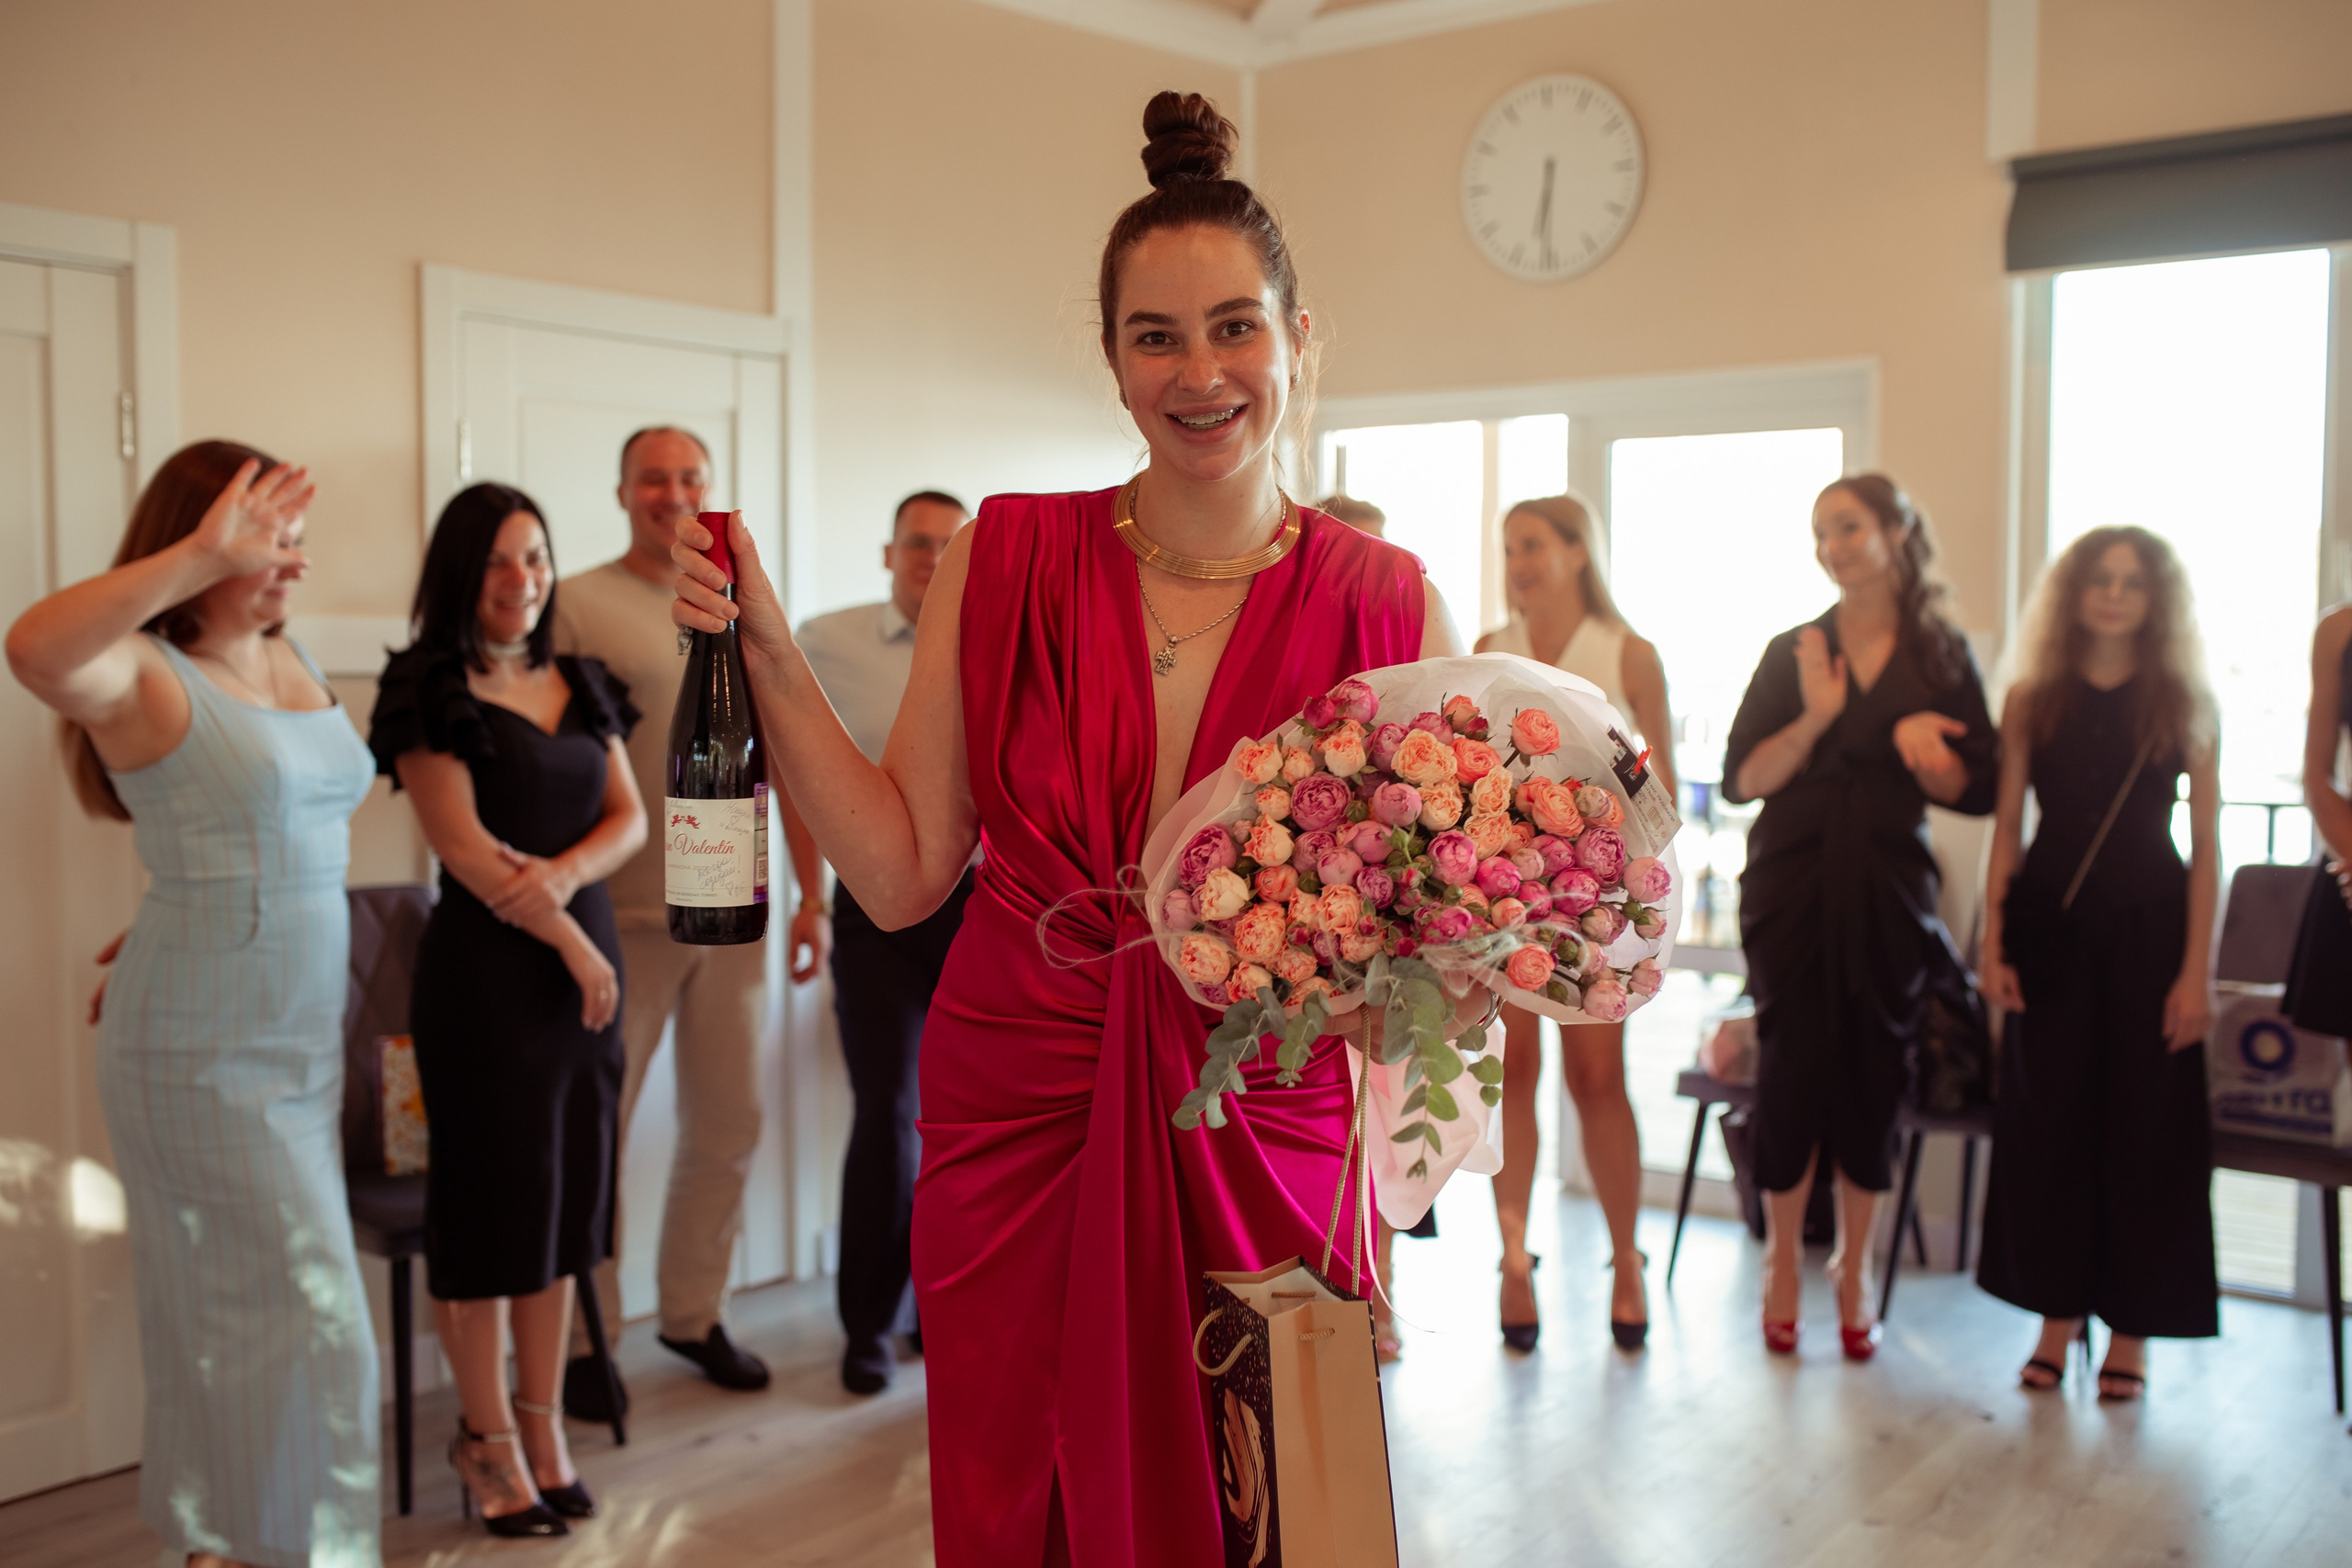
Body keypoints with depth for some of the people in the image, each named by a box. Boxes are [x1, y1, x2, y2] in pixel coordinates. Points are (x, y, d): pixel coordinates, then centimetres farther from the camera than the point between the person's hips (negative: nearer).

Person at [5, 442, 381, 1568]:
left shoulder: (289, 661, 8)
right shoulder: (145, 675, -14)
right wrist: (200, 556, -37)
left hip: (306, 1038, 7)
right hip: (205, 1052, -7)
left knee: (238, 1307, 17)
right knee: (311, 1310, -4)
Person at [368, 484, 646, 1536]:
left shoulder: (581, 686, 12)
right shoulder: (431, 692, -6)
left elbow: (630, 818, 7)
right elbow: (464, 846, -12)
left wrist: (561, 874, -13)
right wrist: (567, 940, -9)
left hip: (585, 956, 6)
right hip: (485, 967, -6)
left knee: (567, 1192, 10)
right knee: (493, 1195, 2)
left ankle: (543, 1423, 23)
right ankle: (486, 1437, 17)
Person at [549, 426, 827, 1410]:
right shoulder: (577, 606, -4)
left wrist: (813, 894, 10)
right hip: (622, 917, -5)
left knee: (728, 1128, 12)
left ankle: (694, 1314, 28)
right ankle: (583, 1339, 18)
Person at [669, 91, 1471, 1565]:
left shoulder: (1386, 604, -4)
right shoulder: (1007, 560, -2)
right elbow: (905, 871, -2)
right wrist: (770, 650, -8)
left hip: (1259, 1143, 0)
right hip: (1017, 1125, 1)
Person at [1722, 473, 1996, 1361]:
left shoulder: (1943, 656, 6)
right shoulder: (1792, 652, 7)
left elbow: (1979, 790, 3)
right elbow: (1740, 780, -1)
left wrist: (1920, 744, -14)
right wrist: (1813, 719, -13)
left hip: (1889, 893, 0)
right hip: (1792, 888, 0)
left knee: (1872, 1074, 4)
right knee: (1792, 1066, -1)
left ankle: (1854, 1268, 21)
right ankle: (1781, 1262, 17)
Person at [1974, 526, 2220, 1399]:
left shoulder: (2185, 703, 1)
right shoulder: (2031, 701, 4)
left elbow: (2207, 843, -1)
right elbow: (2006, 829, 4)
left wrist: (2197, 968, -8)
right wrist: (1994, 948, -3)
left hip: (2148, 932, -1)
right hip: (2051, 929, 1)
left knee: (2145, 1127, 3)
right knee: (2046, 1121, 4)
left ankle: (2130, 1332, 15)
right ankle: (2058, 1314, 17)